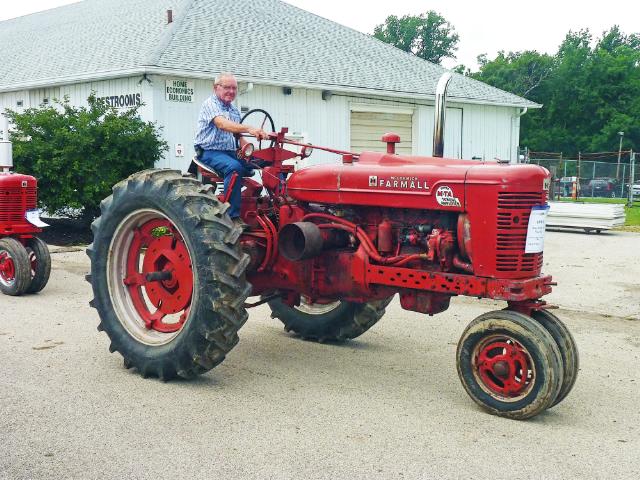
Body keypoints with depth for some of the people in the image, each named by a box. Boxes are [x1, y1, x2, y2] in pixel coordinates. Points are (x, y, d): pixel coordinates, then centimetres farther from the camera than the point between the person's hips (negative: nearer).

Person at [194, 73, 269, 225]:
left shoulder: (234, 110, 20)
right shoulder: (210, 104, -6)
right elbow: (222, 124, -26)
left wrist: (244, 145, -3)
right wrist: (249, 129, -41)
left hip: (230, 152, 7)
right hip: (210, 151, -7)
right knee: (234, 167, -37)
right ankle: (233, 216, -35)